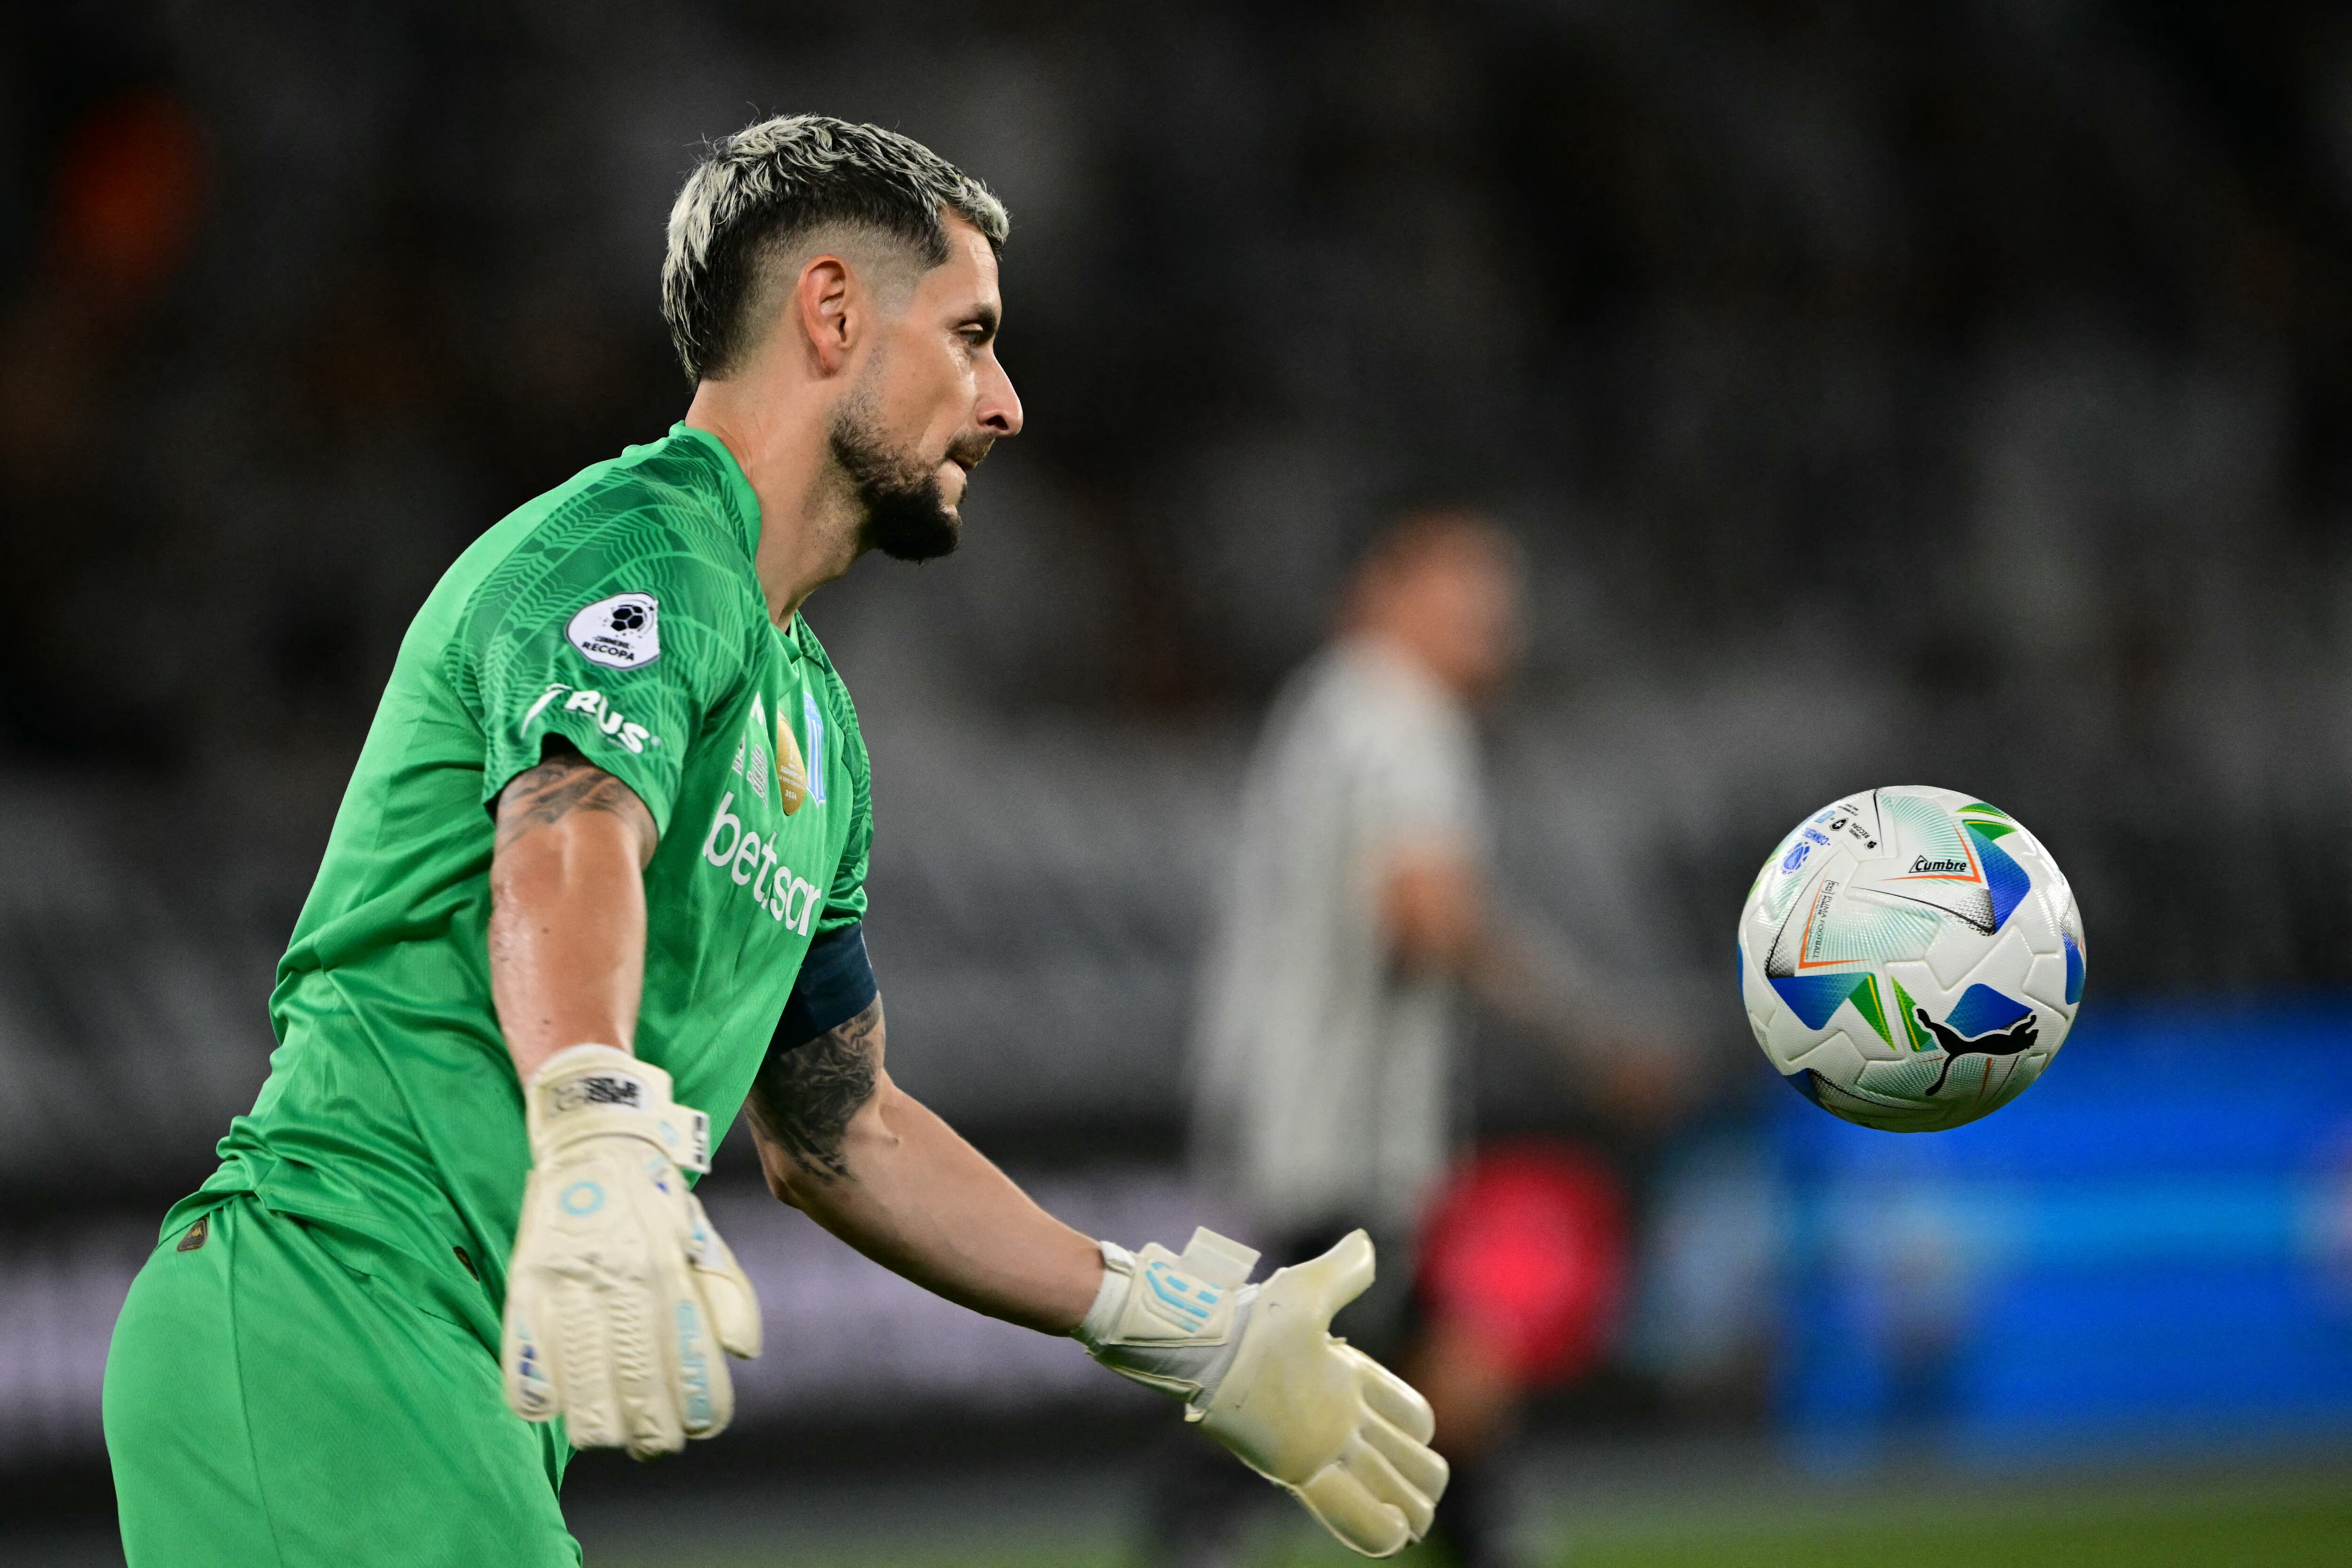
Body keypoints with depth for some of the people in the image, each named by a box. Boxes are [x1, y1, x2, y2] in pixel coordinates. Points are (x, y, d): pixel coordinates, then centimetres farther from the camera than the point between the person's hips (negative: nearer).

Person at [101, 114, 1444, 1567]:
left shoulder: (813, 719, 23)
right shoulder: (639, 546, -7)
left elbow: (833, 1129, 31)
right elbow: (565, 854, -28)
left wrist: (1189, 1332, 32)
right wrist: (601, 1144, -48)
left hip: (469, 1388, 10)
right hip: (321, 1306, -10)